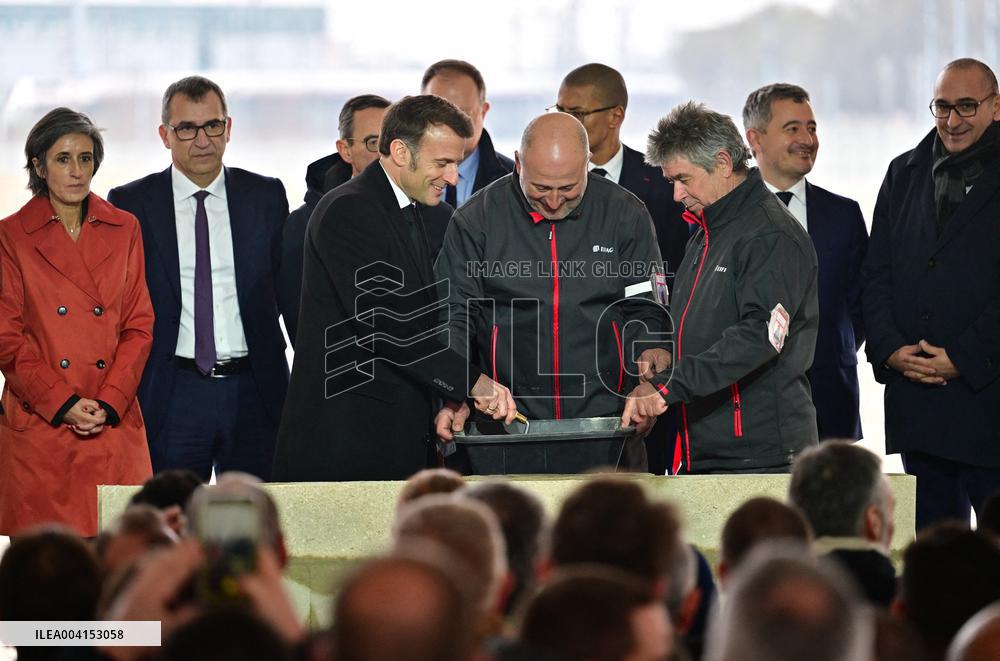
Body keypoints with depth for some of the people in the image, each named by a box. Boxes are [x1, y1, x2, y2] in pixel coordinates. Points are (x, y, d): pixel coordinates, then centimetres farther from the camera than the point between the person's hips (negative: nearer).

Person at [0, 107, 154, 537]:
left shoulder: (123, 230, 10)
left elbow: (139, 325, 8)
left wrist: (109, 402, -6)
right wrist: (63, 403, -11)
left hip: (115, 423, 2)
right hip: (38, 426, -2)